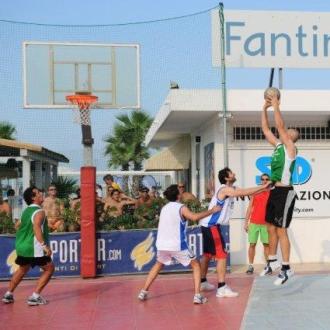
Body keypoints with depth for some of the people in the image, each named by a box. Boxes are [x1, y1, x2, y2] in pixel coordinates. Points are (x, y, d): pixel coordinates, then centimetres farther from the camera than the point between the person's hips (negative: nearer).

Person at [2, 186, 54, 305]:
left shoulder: (26, 211, 15)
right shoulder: (39, 212, -12)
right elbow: (36, 228, -28)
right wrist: (44, 245, -32)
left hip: (21, 246, 9)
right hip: (33, 247, -9)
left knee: (22, 269, 29)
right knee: (49, 269, 4)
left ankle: (8, 294, 34)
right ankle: (35, 297, -1)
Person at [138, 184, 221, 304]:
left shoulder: (164, 208, 14)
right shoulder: (181, 208, -7)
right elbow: (194, 217, -25)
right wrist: (211, 210, -17)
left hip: (162, 245, 6)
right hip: (177, 245, -5)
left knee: (158, 265, 30)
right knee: (196, 265, 11)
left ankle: (143, 292, 27)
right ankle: (197, 295, -1)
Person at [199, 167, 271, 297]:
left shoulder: (231, 189, 12)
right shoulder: (225, 189, -17)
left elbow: (246, 192, 9)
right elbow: (245, 193, -22)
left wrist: (264, 187, 2)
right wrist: (263, 187, -16)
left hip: (209, 225, 10)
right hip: (211, 226, -10)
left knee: (207, 254, 18)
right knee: (221, 255, -10)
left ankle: (203, 282, 30)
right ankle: (222, 288, -10)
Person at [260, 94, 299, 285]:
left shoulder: (290, 147, -9)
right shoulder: (278, 145, 13)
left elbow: (280, 126, -19)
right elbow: (266, 129, 16)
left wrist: (276, 106, -13)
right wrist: (265, 108, 10)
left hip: (285, 192, -8)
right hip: (274, 191, 8)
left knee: (281, 231, -5)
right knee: (271, 228, 14)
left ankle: (287, 269, 3)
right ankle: (273, 261, 27)